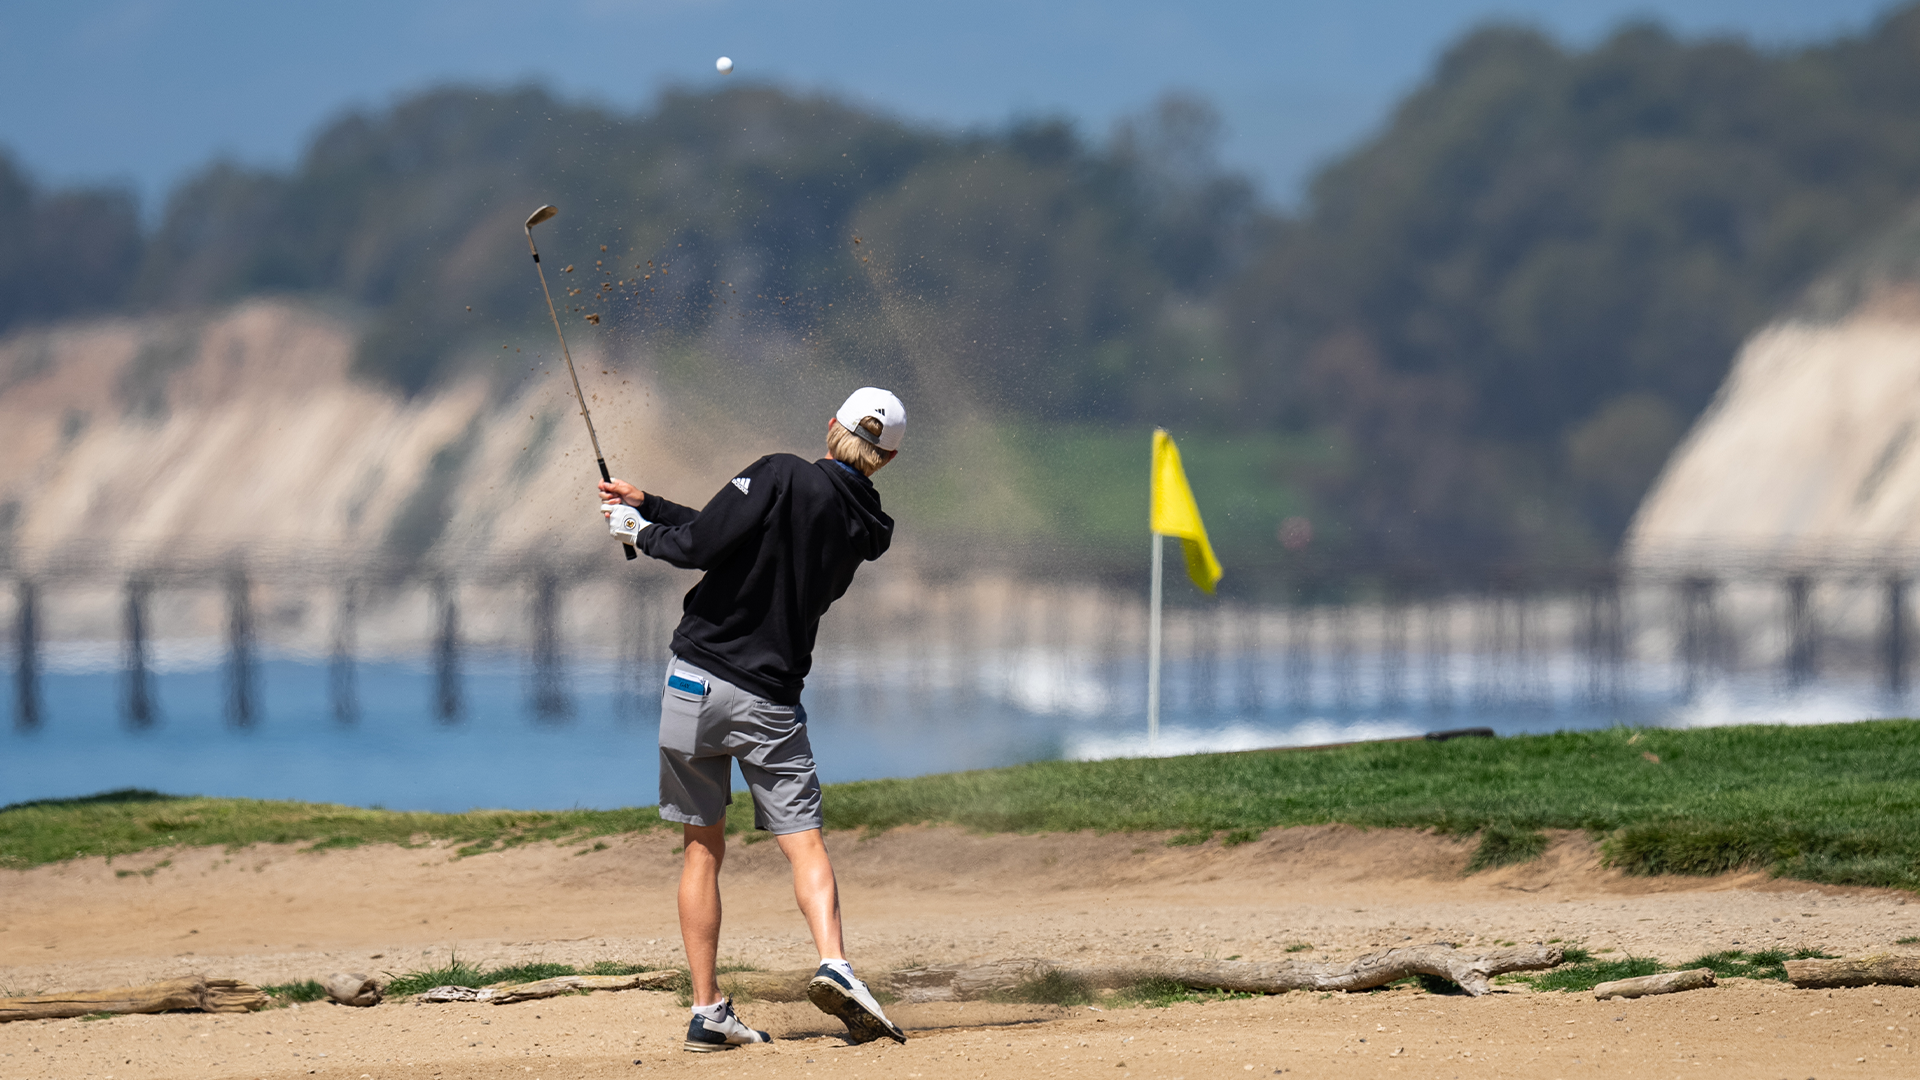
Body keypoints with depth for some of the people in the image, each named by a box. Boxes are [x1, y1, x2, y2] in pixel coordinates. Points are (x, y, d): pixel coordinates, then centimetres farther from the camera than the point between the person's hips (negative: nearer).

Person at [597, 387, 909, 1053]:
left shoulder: (781, 476, -7)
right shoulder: (864, 529, 8)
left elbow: (700, 545, -16)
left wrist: (642, 533, 4)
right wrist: (649, 505, 19)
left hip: (696, 683, -2)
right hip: (770, 699, 2)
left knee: (703, 849, 8)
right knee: (805, 844, 0)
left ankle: (707, 1011, 6)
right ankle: (835, 966, -27)